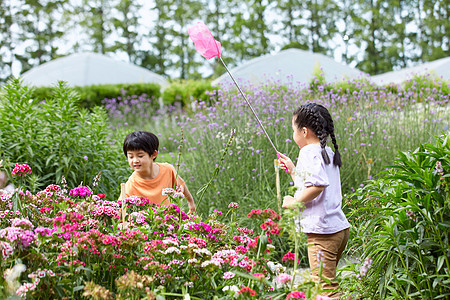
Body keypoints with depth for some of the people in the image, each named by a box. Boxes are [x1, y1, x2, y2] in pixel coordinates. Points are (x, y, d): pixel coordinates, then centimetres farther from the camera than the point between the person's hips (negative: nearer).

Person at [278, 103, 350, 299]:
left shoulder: (309, 151, -10)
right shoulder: (328, 152, 19)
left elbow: (317, 185, -27)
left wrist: (294, 202, -15)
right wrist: (293, 170, 29)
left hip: (322, 231, -10)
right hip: (340, 228, 10)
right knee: (328, 282, 19)